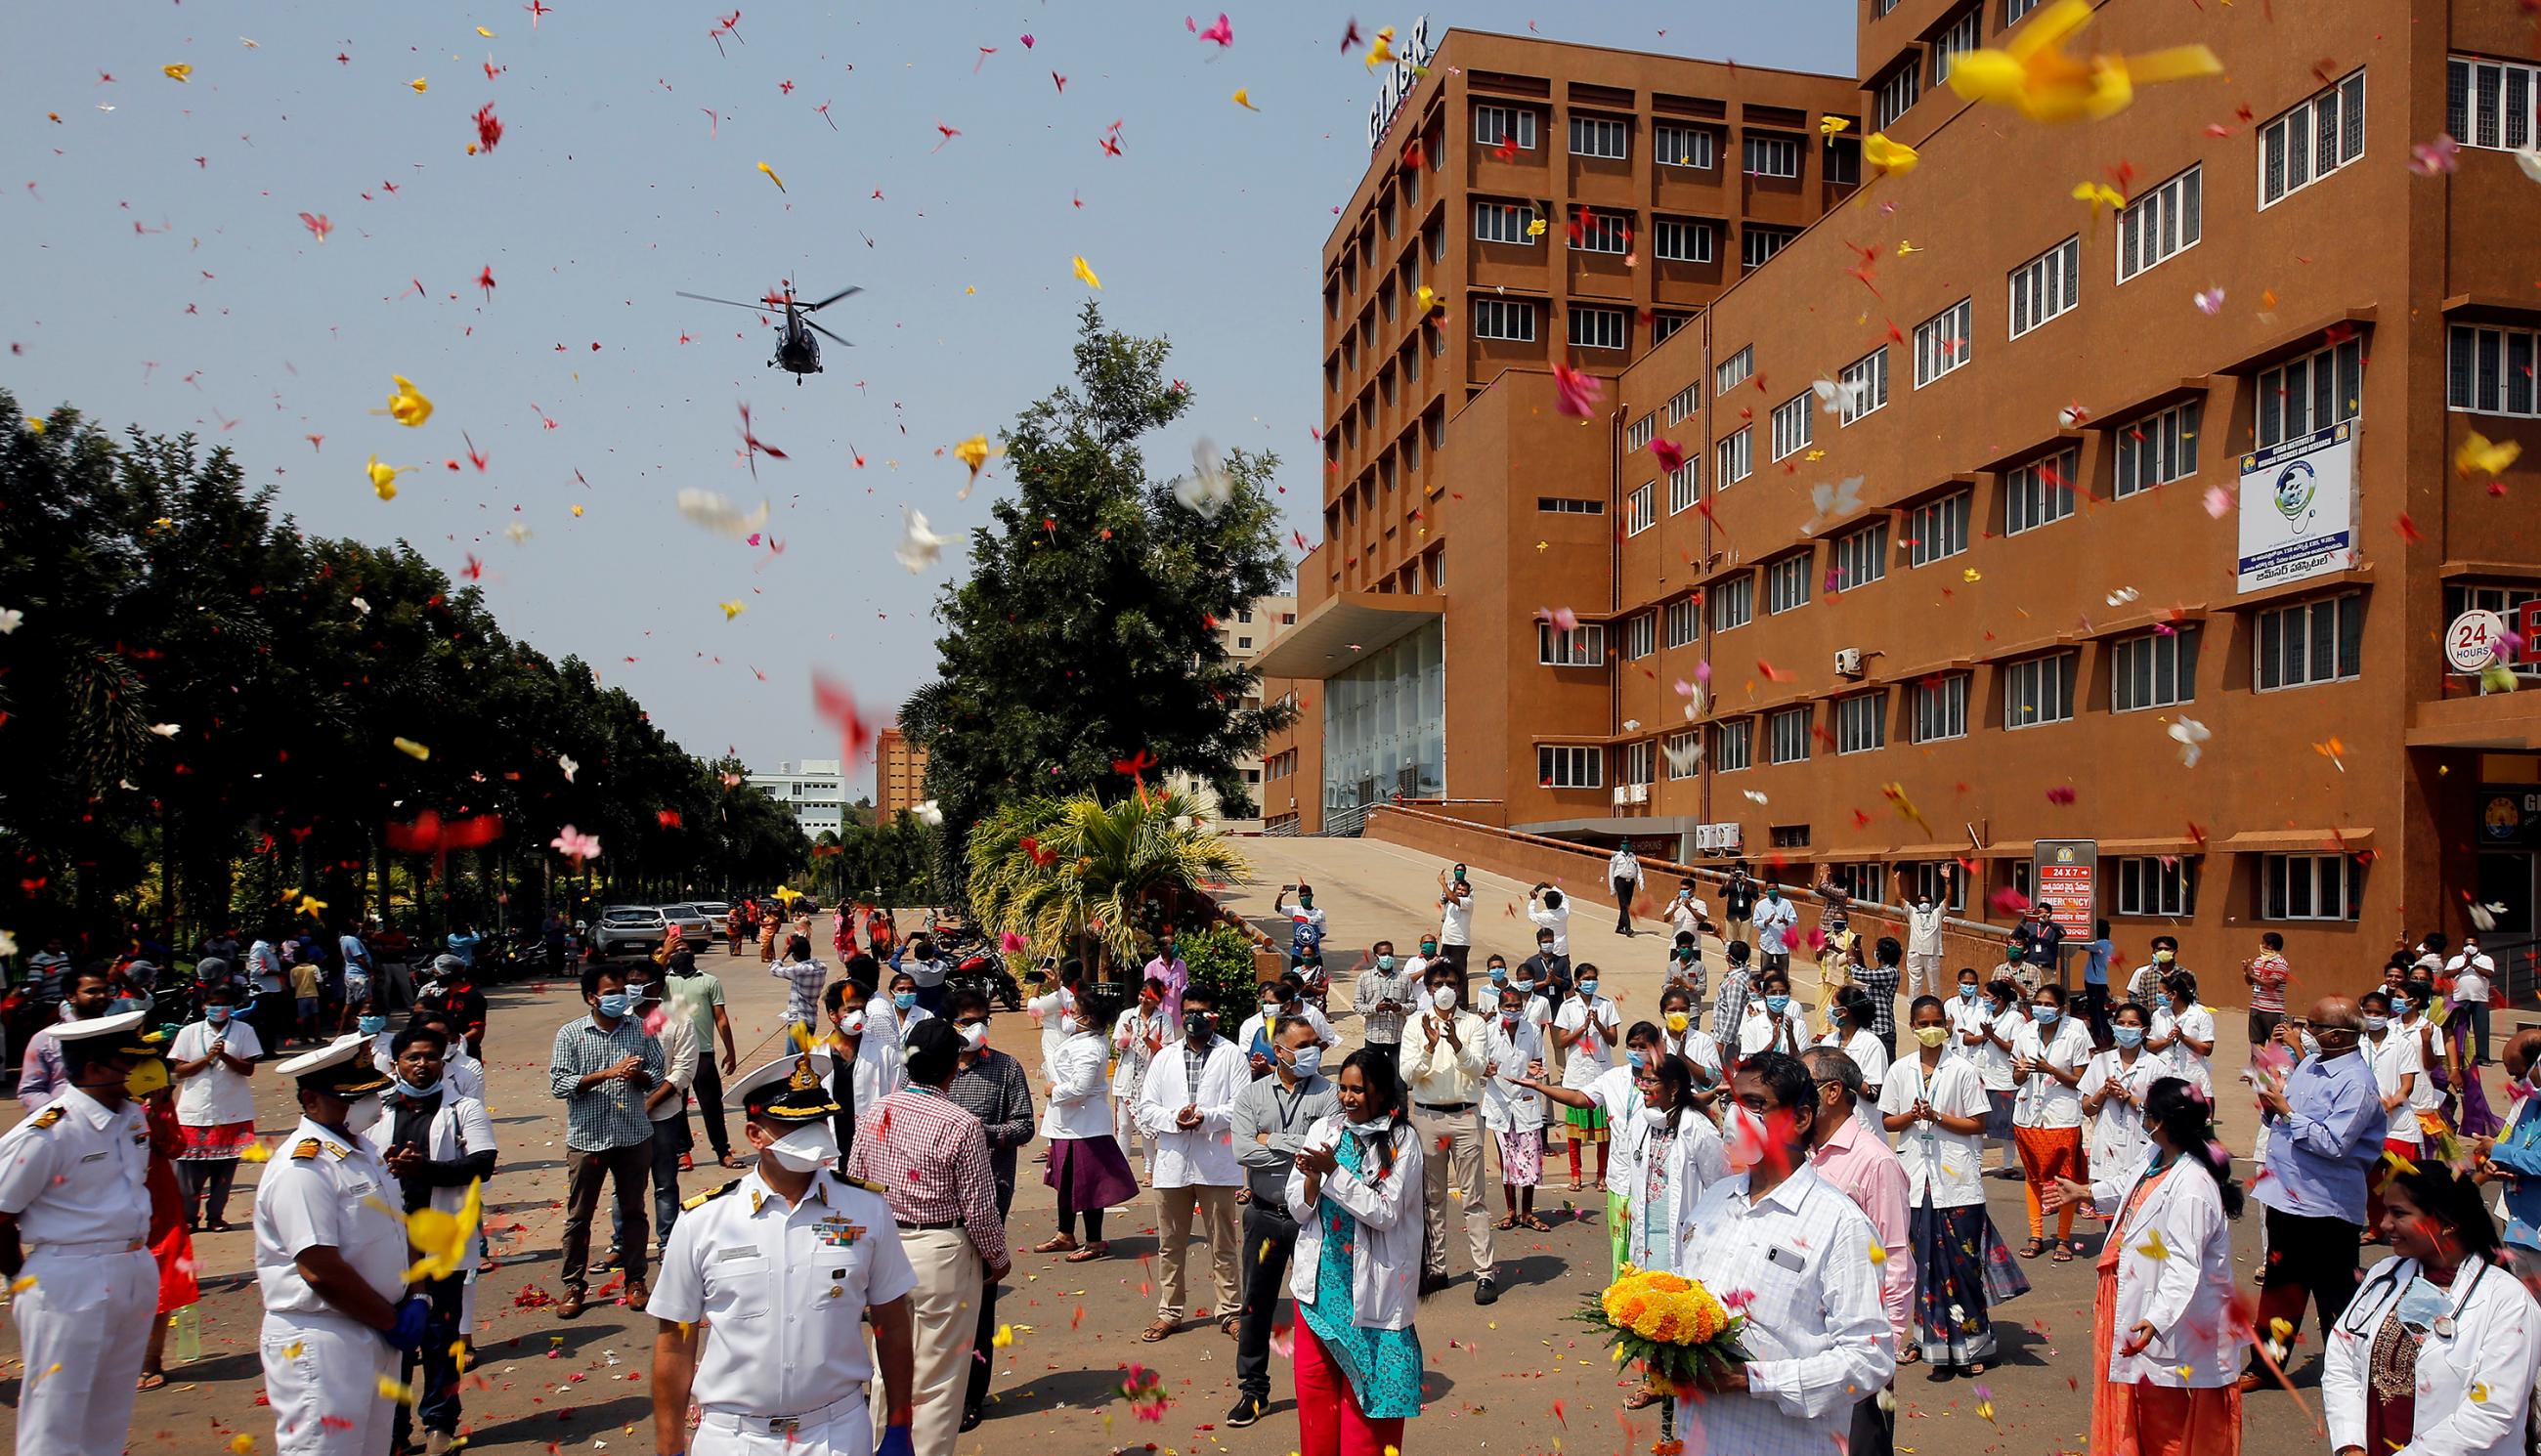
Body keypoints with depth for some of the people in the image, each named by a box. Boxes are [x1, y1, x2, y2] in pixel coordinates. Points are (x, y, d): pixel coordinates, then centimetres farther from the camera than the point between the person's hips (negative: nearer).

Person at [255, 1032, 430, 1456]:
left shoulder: (364, 1151, 11)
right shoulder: (304, 1168, -18)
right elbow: (321, 1271, -23)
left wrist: (413, 1299, 3)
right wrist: (394, 1320, -13)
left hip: (375, 1337, 9)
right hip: (320, 1344, -9)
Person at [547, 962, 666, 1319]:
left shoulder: (640, 1029, 2)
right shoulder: (571, 1034, -4)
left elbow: (655, 1077, 6)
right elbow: (558, 1085, -11)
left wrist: (638, 1075, -17)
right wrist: (606, 1073, -21)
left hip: (634, 1136, 2)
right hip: (588, 1138, -2)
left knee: (633, 1210, 12)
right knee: (579, 1216, 7)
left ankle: (635, 1279, 24)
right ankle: (574, 1285, 20)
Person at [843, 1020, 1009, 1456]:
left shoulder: (873, 1114, -1)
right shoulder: (963, 1126, -17)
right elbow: (979, 1209, -13)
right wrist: (998, 1259, 4)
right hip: (942, 1256, -5)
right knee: (938, 1379, 7)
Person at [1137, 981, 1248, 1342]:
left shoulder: (1230, 1055, 1)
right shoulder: (1165, 1058, 11)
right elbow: (1146, 1108, 6)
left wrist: (1206, 1118, -21)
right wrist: (1175, 1120, -13)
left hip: (1216, 1164, -3)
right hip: (1172, 1163, 3)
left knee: (1222, 1245, 6)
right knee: (1170, 1245, 12)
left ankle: (1231, 1311, 18)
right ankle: (1168, 1313, 24)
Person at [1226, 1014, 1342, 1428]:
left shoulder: (1326, 1093, -5)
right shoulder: (1252, 1094, 0)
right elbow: (1243, 1151, -13)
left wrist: (1270, 1139, -13)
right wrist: (1303, 1153, -16)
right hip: (1265, 1214, 2)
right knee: (1256, 1304, 11)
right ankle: (1252, 1390, 26)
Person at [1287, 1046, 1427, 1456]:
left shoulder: (1402, 1141, -8)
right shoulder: (1322, 1129, 3)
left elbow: (1385, 1213, -16)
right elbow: (1298, 1210, 4)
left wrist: (1333, 1171, -20)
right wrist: (1312, 1176, -16)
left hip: (1370, 1287, -4)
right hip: (1319, 1281, 4)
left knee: (1364, 1389, 5)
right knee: (1314, 1385, 11)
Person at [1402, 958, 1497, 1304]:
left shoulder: (1474, 1023, 2)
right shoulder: (1416, 1026, 5)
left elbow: (1478, 1068, -10)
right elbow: (1407, 1074, -4)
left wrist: (1457, 1044, -28)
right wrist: (1430, 1046, -21)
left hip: (1465, 1115, -2)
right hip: (1427, 1116, 2)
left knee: (1474, 1197, -2)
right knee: (1431, 1197, 9)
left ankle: (1485, 1272, 1)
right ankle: (1435, 1268, 19)